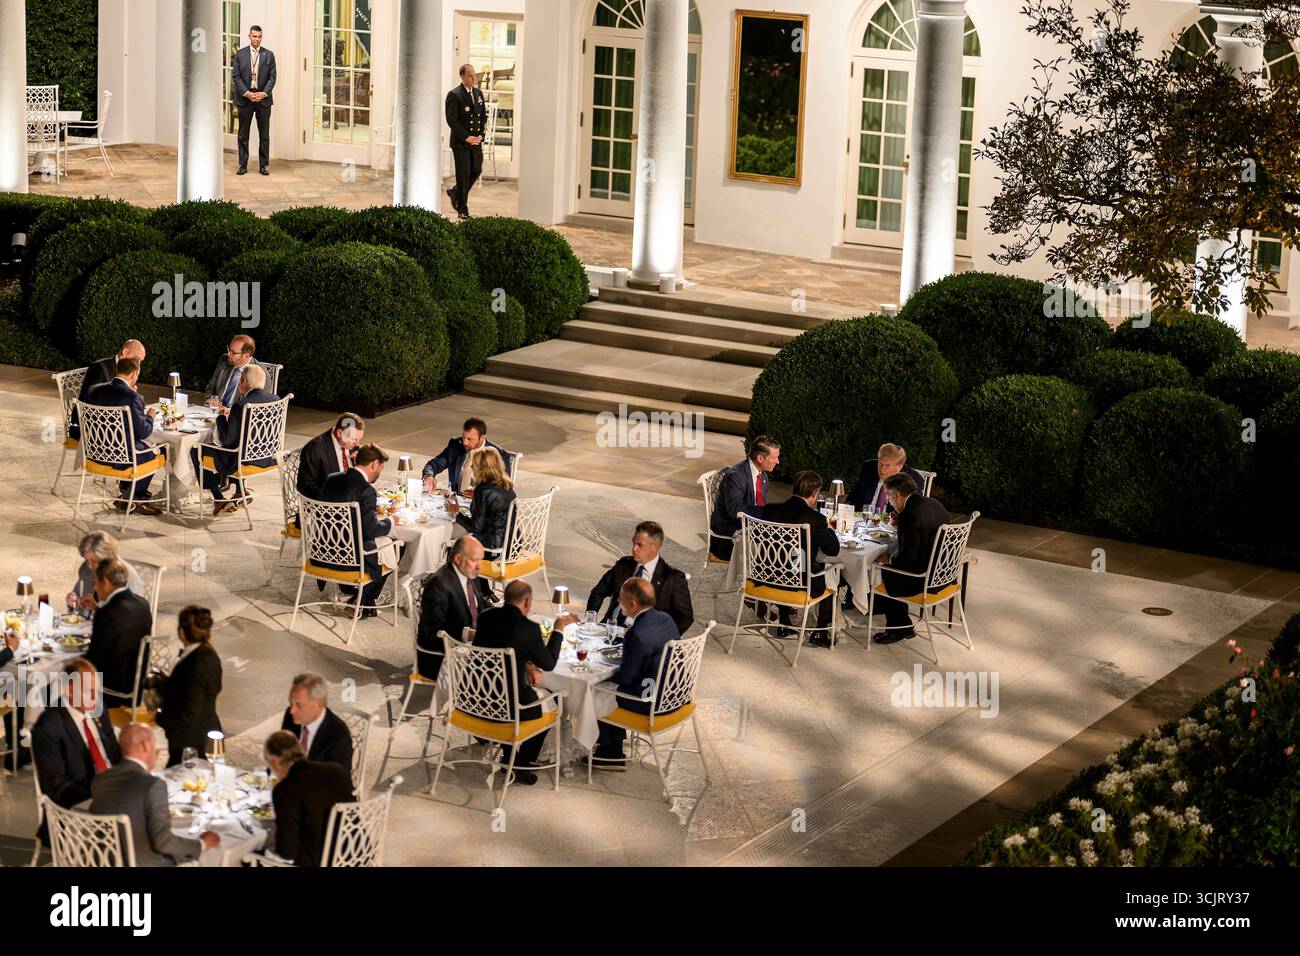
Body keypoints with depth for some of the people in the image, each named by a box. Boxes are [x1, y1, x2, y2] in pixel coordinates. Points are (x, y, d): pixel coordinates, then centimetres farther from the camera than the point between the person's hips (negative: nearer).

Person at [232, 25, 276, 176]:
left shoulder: (269, 55, 6)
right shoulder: (240, 54, 4)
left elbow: (272, 77, 2)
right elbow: (236, 76, 0)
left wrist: (264, 93, -11)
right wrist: (246, 93, -12)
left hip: (263, 98, 0)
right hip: (245, 98, 0)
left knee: (264, 134, 3)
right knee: (243, 134, 3)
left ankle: (264, 165, 10)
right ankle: (242, 165, 8)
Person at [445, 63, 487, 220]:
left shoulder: (478, 93, 11)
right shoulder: (454, 95, -10)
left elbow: (483, 116, 15)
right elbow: (451, 120, -14)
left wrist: (480, 135, 1)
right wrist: (466, 137, -16)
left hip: (476, 141, 6)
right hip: (460, 142, -6)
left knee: (476, 170, 9)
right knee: (464, 174, -3)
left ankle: (455, 193, 34)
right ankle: (462, 210, 4)